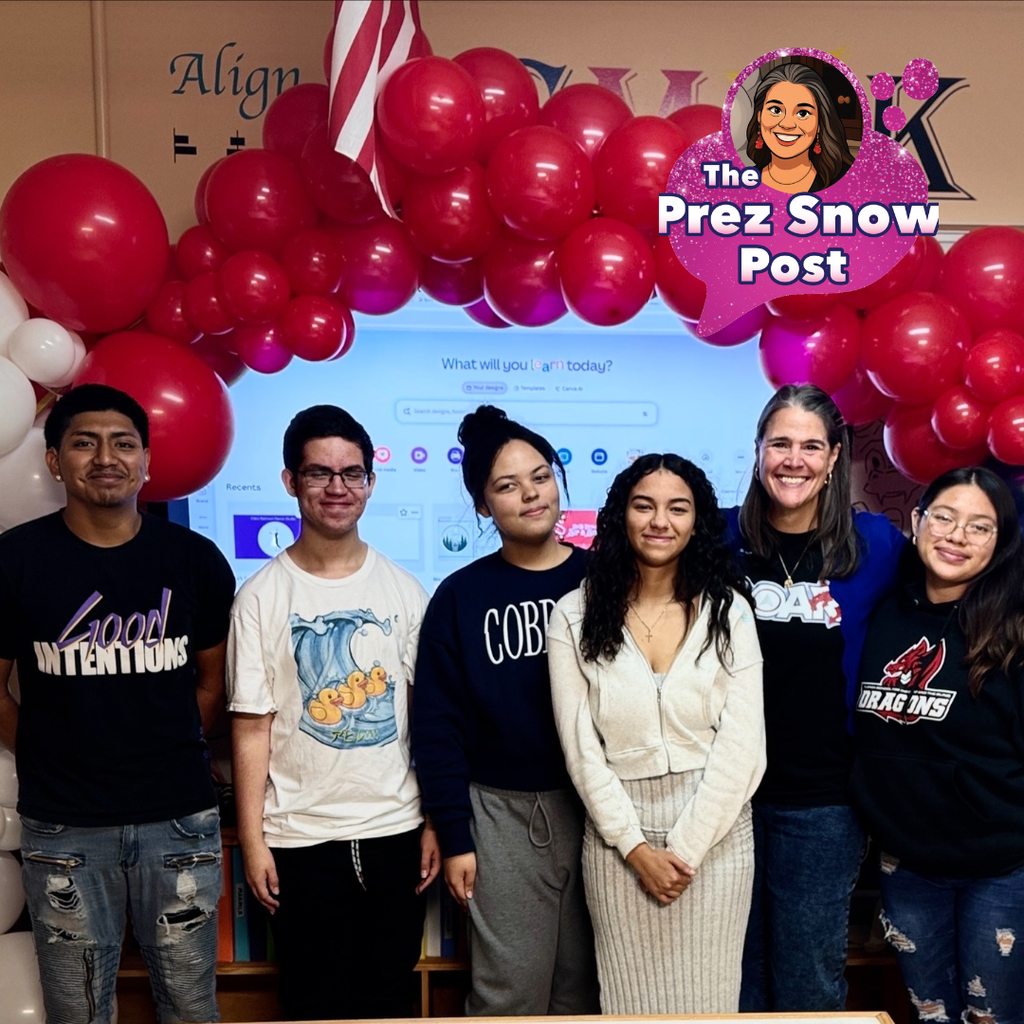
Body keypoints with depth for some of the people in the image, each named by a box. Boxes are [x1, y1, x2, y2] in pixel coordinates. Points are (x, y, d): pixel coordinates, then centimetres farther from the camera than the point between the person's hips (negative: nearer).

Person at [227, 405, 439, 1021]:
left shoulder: (404, 591, 1)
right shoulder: (262, 596, -5)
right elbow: (252, 726, -4)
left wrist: (434, 822, 2)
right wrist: (252, 840, -5)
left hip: (395, 829, 2)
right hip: (301, 837, -2)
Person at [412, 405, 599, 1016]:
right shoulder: (461, 597, -1)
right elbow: (438, 726, 0)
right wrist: (454, 836, -3)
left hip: (600, 806, 1)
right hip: (504, 812, -1)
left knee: (585, 983, 13)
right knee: (511, 989, 6)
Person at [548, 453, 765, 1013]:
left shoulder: (728, 612, -2)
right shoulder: (575, 615, -3)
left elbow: (741, 746, -6)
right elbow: (580, 747, -4)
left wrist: (685, 846, -10)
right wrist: (635, 845, -8)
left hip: (715, 830, 0)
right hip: (617, 833, 0)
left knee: (705, 989, 10)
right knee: (629, 990, 11)